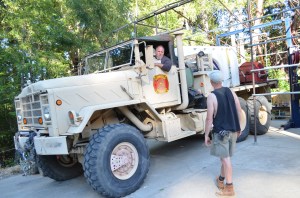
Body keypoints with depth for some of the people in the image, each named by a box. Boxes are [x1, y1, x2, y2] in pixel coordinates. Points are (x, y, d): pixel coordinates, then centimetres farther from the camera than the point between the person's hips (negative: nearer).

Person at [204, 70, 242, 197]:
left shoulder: (211, 96, -14)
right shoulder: (231, 92, 4)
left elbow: (209, 118, -16)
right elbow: (239, 111, 7)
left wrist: (206, 135, -7)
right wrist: (238, 128, 17)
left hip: (220, 132, -7)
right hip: (233, 131, 7)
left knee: (225, 158, -1)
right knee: (225, 157, 18)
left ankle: (229, 188, 6)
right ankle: (221, 180, 36)